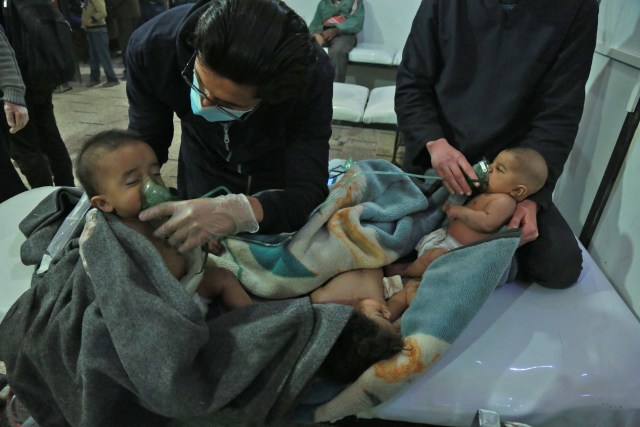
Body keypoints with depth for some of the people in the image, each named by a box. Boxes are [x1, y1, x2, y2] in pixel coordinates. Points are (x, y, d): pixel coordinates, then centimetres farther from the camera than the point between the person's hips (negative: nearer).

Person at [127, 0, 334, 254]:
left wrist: (242, 212, -56)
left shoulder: (311, 75, -38)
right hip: (203, 164, 2)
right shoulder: (151, 46, -31)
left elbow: (307, 192, -38)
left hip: (278, 166, -1)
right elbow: (145, 144, -18)